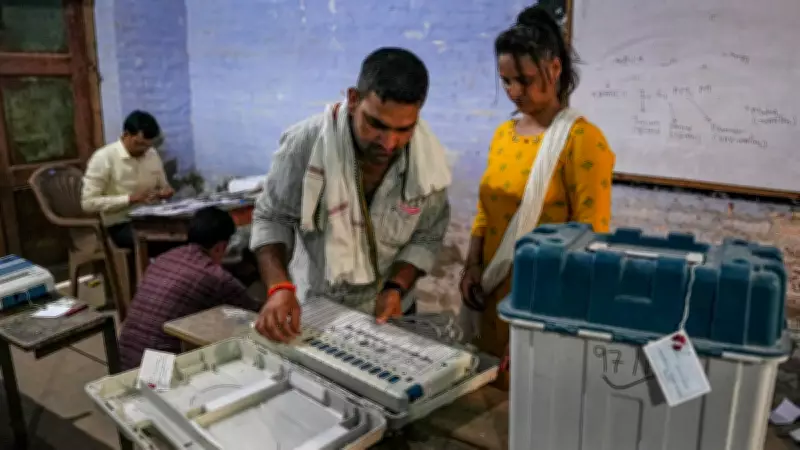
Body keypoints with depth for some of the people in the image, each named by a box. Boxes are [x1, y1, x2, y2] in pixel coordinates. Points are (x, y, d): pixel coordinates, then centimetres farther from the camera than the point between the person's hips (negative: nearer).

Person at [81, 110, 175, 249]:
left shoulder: (153, 154, 7)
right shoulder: (103, 158, -9)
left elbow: (163, 186, 21)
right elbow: (88, 202, -13)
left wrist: (165, 191, -3)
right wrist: (129, 199, -20)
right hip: (122, 225, -5)